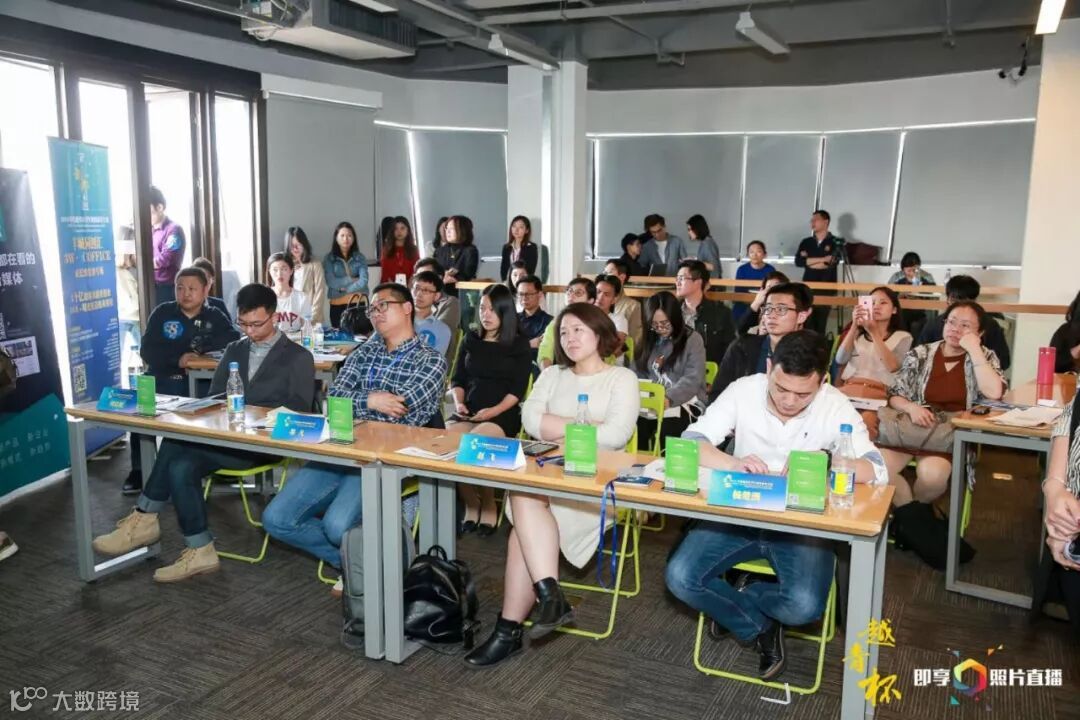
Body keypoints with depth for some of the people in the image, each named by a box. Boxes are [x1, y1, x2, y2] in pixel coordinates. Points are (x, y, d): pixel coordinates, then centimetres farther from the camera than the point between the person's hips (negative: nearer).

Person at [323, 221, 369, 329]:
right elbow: (331, 282, -7)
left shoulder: (360, 257, 7)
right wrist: (352, 280, -6)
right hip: (338, 306, -1)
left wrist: (343, 287, -9)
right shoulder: (329, 258, 5)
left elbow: (363, 281, -6)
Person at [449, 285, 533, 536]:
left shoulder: (520, 345, 6)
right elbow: (457, 379, 16)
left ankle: (488, 505, -10)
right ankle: (470, 504, -8)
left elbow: (518, 389, -2)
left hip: (503, 414, -4)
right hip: (469, 412, 4)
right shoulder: (470, 339, 18)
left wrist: (495, 410, -17)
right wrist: (459, 402, -5)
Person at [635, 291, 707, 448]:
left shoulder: (693, 339, 2)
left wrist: (669, 398, -27)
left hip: (685, 403, -3)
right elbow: (638, 374, 14)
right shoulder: (649, 340, 17)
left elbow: (692, 380, -10)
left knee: (667, 428, -36)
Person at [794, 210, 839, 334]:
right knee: (807, 324, -3)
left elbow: (830, 263, -12)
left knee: (821, 324, -1)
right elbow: (798, 262, -3)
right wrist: (822, 259, -10)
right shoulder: (806, 242, 12)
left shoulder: (835, 243, 2)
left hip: (826, 289, -3)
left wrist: (808, 261, -3)